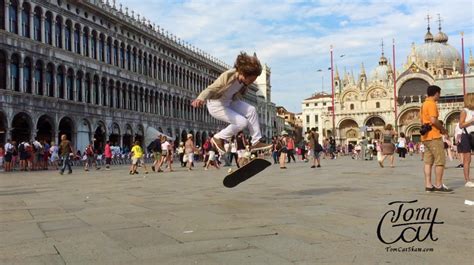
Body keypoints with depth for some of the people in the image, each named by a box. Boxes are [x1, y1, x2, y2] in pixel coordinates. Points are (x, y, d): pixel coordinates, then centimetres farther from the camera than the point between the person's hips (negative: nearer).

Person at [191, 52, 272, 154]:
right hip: (216, 105, -8)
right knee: (242, 122, -18)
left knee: (252, 110, -8)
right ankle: (218, 138, 2)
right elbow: (210, 89, -42)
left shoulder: (244, 79, -11)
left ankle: (256, 142, 1)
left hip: (229, 102, 8)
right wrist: (201, 98, -61)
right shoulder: (228, 77, -34)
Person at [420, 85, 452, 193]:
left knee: (428, 161, 6)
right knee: (440, 161, -5)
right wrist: (442, 128, -7)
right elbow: (433, 120, -22)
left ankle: (428, 185, 5)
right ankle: (438, 185, -3)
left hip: (426, 136, 9)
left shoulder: (424, 104, 17)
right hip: (434, 136, -9)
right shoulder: (432, 104, -12)